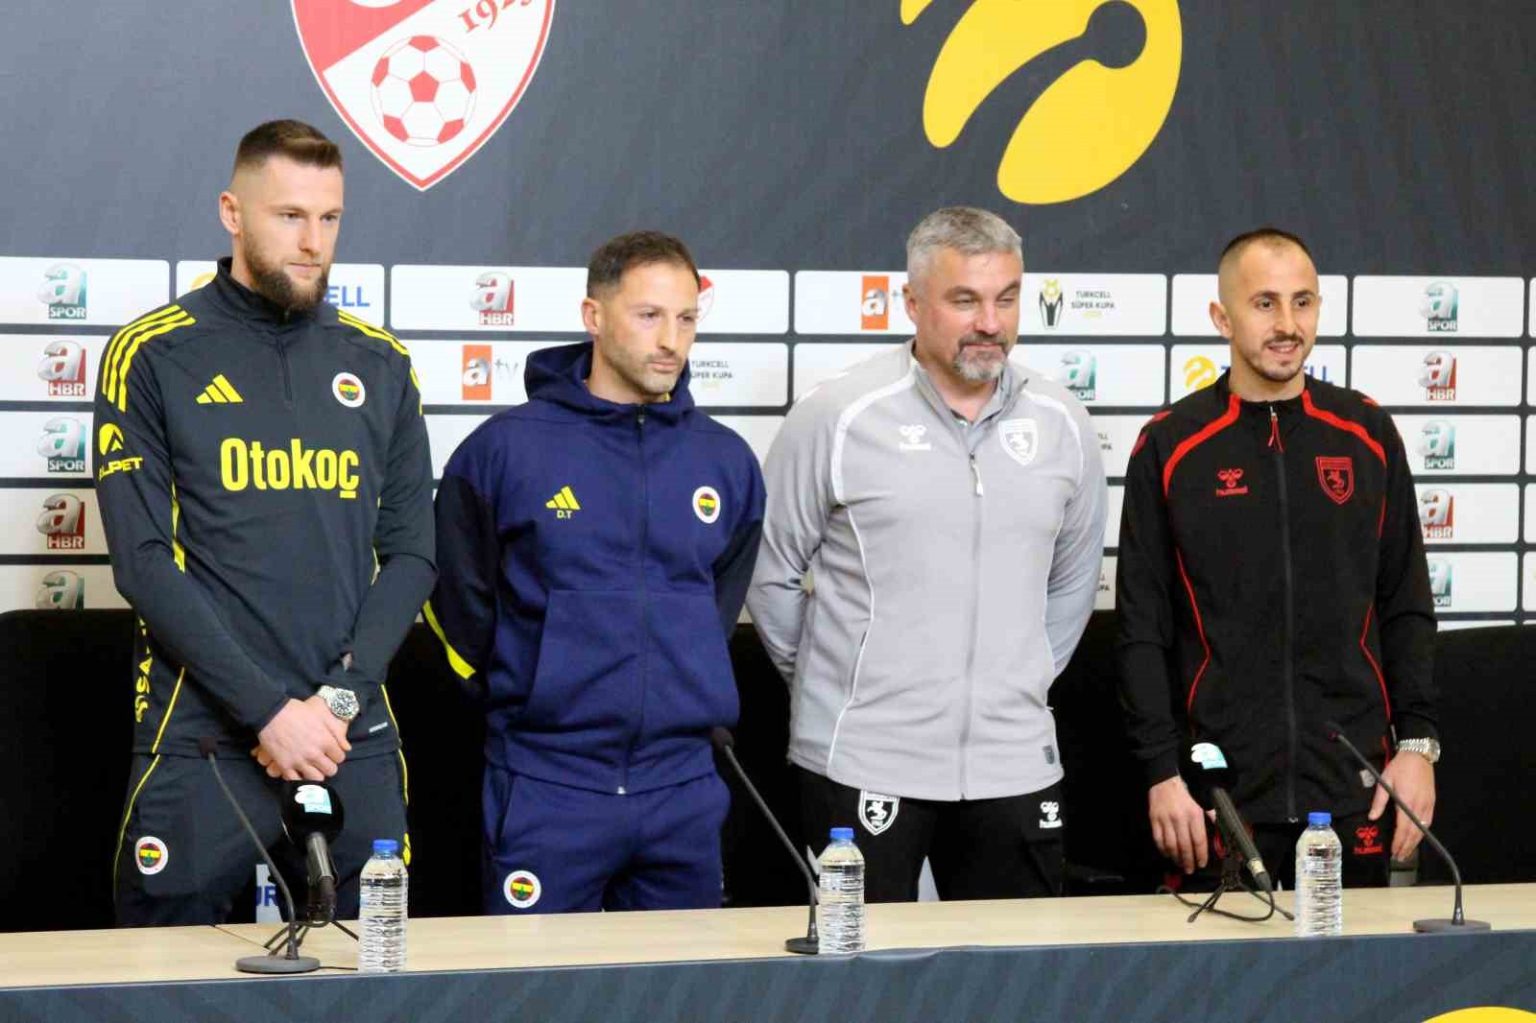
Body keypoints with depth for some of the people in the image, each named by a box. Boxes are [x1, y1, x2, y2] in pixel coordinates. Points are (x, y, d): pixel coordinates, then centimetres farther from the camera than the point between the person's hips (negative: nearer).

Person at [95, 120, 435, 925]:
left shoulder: (380, 365, 11)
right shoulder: (153, 357, 0)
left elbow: (410, 552, 9)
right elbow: (144, 563, -7)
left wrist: (342, 695, -6)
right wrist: (269, 709, -13)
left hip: (355, 739, 3)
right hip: (202, 738, -3)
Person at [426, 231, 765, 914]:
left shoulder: (725, 460, 7)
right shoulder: (506, 448, -5)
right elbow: (459, 601, 4)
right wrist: (523, 701, 8)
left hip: (684, 787, 4)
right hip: (547, 787, -4)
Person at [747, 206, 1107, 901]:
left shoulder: (1060, 424, 7)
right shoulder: (837, 417, -6)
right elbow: (770, 576, 1)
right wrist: (833, 685, 7)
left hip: (1014, 764, 4)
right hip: (861, 763, -4)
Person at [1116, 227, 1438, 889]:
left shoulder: (1367, 434, 7)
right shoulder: (1170, 448, 1)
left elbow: (1406, 609, 10)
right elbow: (1142, 629, 1)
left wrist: (1417, 742, 2)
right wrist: (1162, 771, -5)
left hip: (1355, 786, 2)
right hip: (1223, 786, -2)